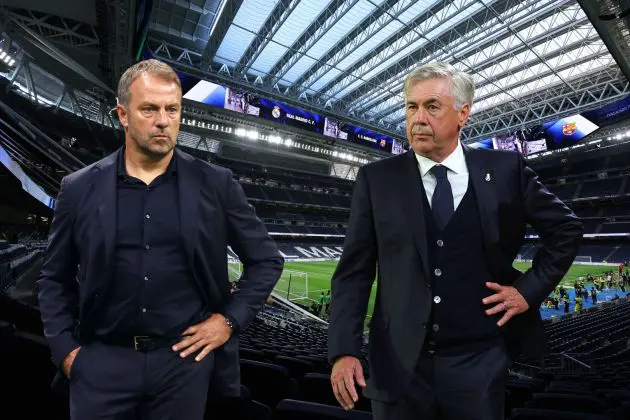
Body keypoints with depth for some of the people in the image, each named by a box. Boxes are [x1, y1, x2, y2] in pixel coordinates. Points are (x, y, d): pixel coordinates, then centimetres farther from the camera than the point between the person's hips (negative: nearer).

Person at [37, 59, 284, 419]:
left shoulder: (215, 184, -6)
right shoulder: (80, 188, 0)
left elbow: (267, 260, 0)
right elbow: (55, 279, 10)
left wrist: (229, 319, -6)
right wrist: (65, 349, 2)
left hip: (185, 359, 0)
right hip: (101, 362, 1)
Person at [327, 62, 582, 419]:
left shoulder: (506, 170, -2)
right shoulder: (377, 179, -5)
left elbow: (566, 229, 13)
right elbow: (353, 272, -5)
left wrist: (531, 289, 2)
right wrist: (344, 351, -13)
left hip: (479, 362, 1)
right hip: (399, 365, 0)